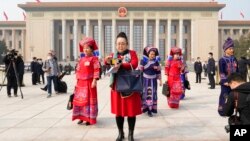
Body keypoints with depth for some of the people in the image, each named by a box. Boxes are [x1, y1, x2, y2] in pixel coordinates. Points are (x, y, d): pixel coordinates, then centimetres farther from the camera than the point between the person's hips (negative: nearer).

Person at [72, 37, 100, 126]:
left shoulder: (94, 59, -6)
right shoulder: (81, 59, 12)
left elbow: (96, 70, -12)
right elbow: (78, 71, 14)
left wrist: (94, 81, -18)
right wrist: (77, 81, 10)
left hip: (90, 83, -6)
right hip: (81, 83, 6)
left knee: (90, 100, 0)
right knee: (79, 99, 9)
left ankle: (90, 119, 9)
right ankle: (81, 117, 20)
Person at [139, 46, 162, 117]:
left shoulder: (156, 62, 2)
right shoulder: (143, 61, -7)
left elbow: (158, 71, 9)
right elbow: (140, 70, -3)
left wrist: (160, 80, 8)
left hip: (153, 80, 2)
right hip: (145, 80, -2)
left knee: (152, 94, -2)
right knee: (145, 94, 4)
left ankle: (150, 110, 2)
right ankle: (145, 107, 18)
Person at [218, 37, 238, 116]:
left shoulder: (234, 59, 8)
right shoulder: (222, 60, -9)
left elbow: (237, 70, 13)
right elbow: (221, 72, -12)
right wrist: (225, 81, -17)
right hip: (226, 82, -5)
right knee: (224, 96, -2)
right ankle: (222, 110, 8)